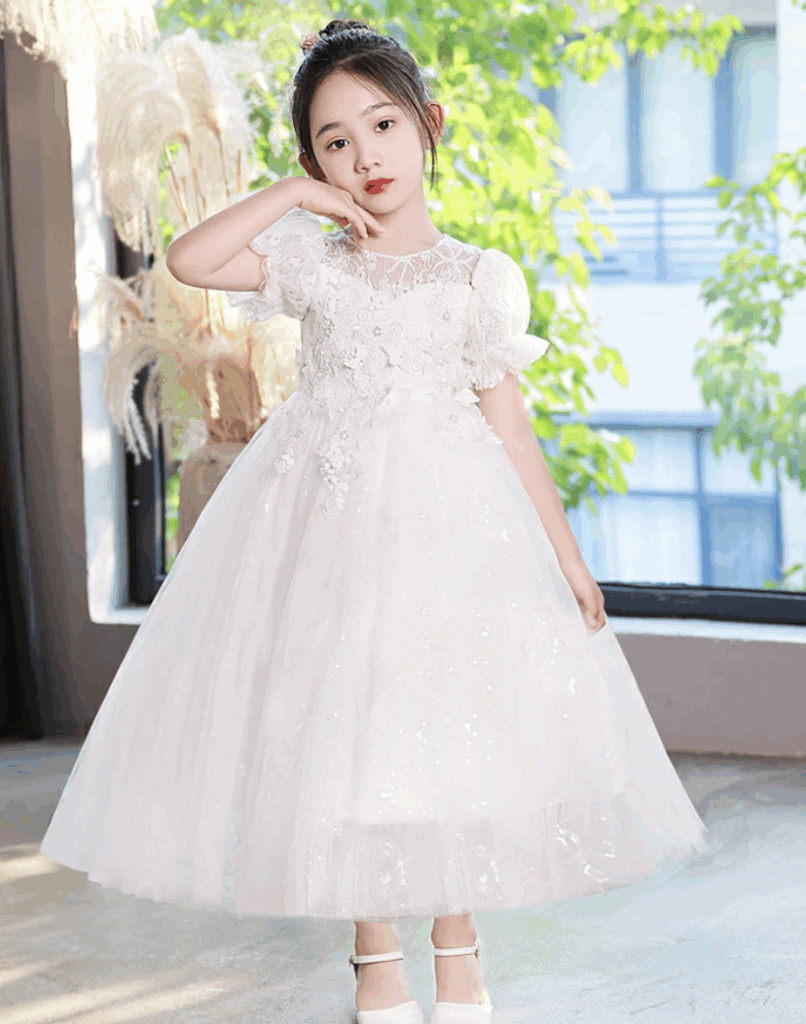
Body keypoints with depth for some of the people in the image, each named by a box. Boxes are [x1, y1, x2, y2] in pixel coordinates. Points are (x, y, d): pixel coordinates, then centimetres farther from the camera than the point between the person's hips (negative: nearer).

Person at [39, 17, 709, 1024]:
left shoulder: (476, 277, 2)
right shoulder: (310, 265, 4)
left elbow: (505, 421, 2)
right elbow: (188, 259, -8)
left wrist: (564, 552, 0)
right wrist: (295, 195, -5)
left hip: (447, 522, -1)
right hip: (328, 519, 1)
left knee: (454, 733, 1)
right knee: (341, 734, 2)